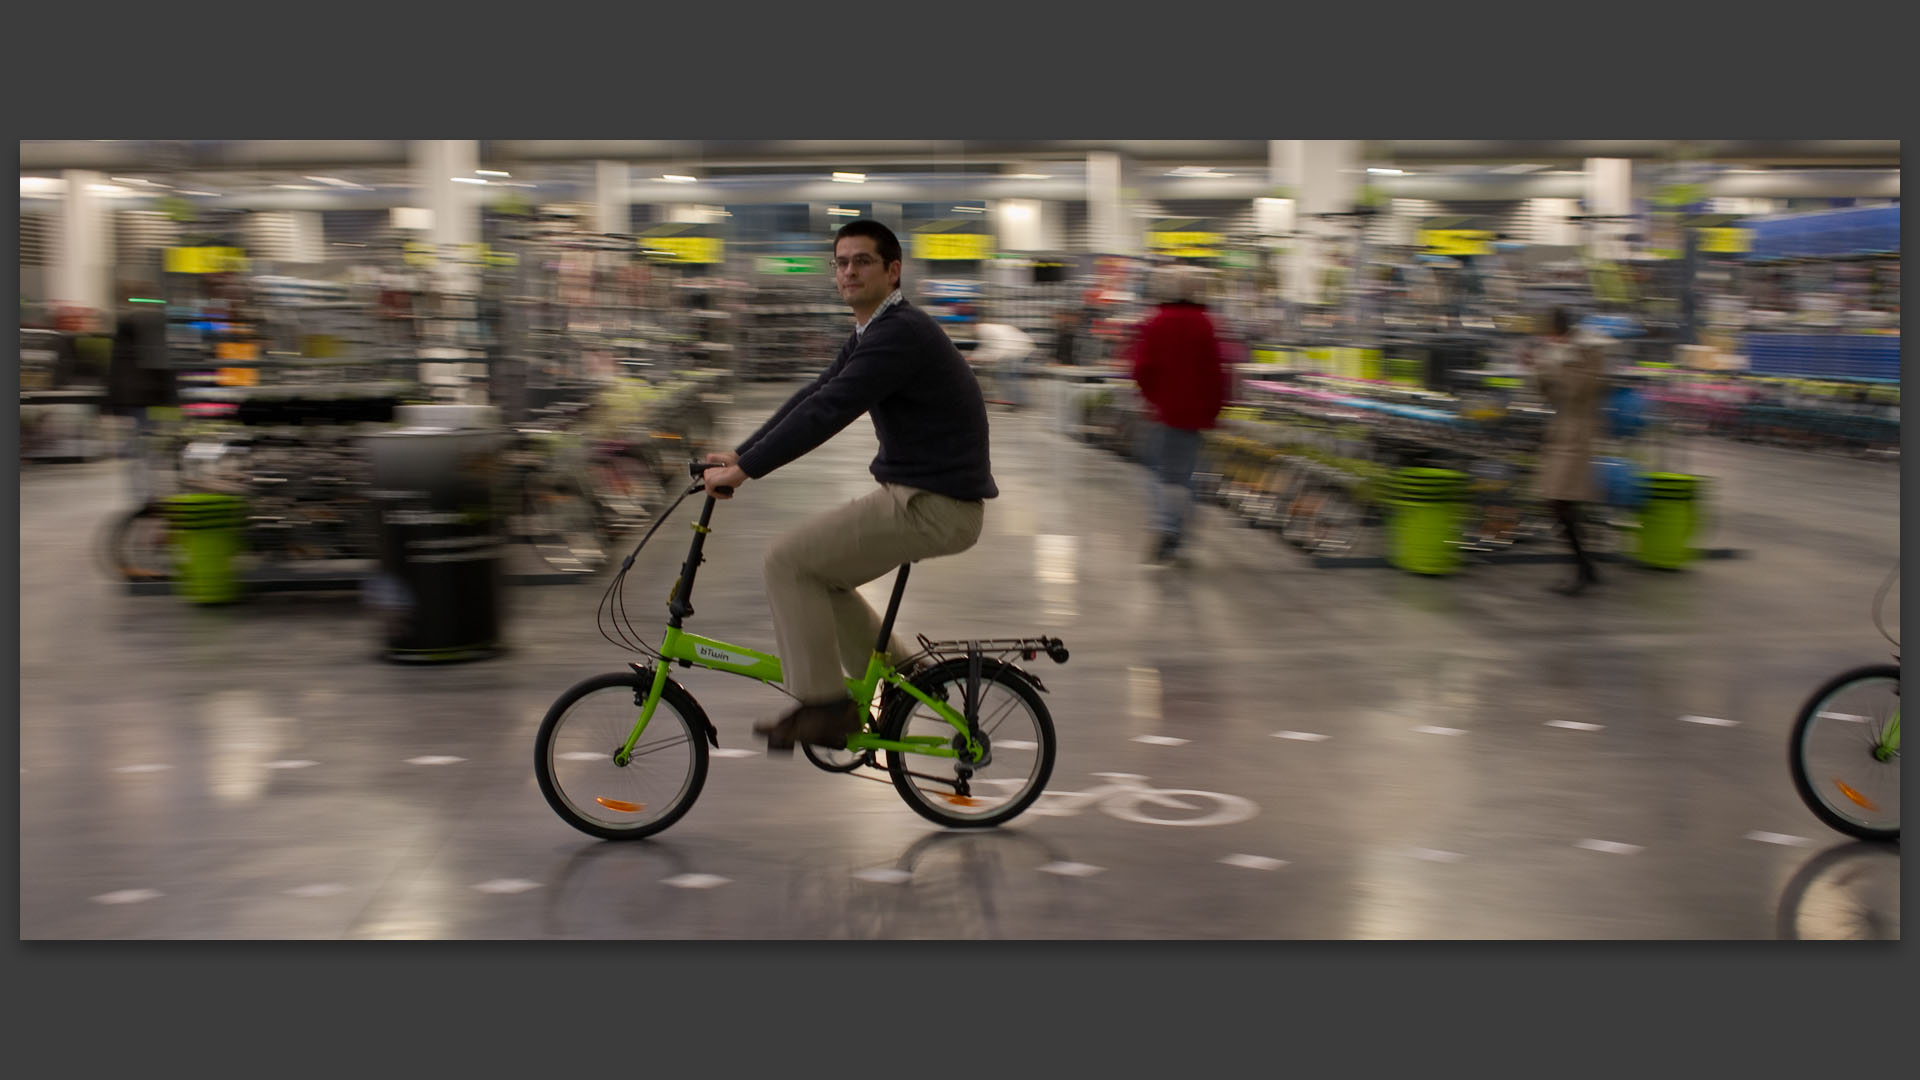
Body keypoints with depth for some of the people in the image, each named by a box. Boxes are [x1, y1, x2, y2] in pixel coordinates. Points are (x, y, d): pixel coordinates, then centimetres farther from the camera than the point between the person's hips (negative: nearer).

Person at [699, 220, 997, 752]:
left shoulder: (901, 333, -18)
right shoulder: (872, 333, 15)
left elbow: (828, 410, -25)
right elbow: (812, 396, 16)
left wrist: (746, 470, -22)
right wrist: (740, 453, 9)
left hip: (934, 505, -10)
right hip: (918, 493, 10)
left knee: (789, 561, -10)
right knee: (815, 571, 17)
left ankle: (823, 707, -3)